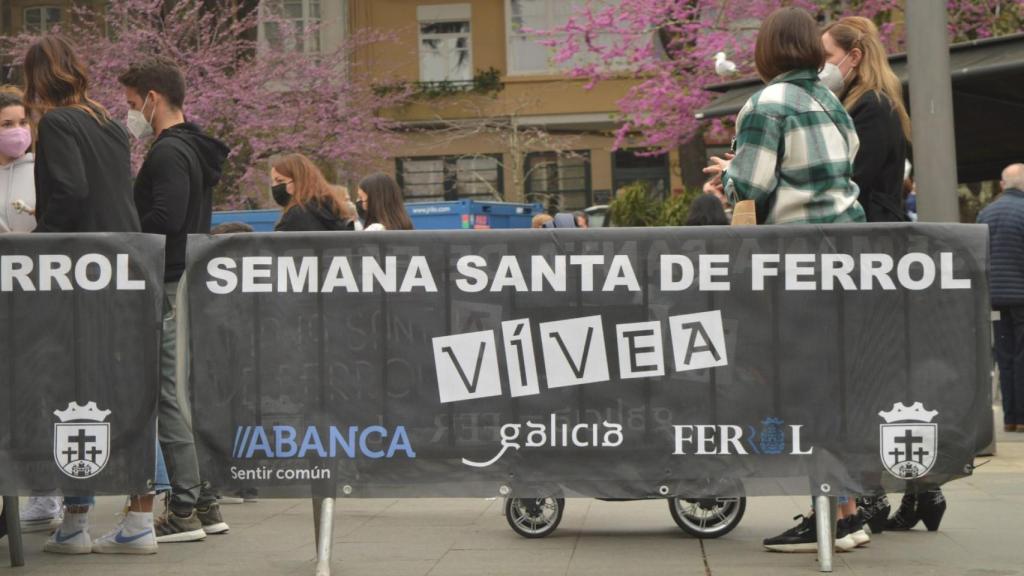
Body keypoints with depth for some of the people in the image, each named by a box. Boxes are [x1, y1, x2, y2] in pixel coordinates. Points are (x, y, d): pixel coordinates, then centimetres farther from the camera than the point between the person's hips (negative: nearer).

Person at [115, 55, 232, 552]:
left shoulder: (169, 153, -12)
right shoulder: (192, 149, 19)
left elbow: (162, 220, -23)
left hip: (168, 289, -10)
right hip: (191, 283, 10)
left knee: (169, 398, -7)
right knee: (187, 395, 13)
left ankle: (185, 511, -4)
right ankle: (204, 505, 17)